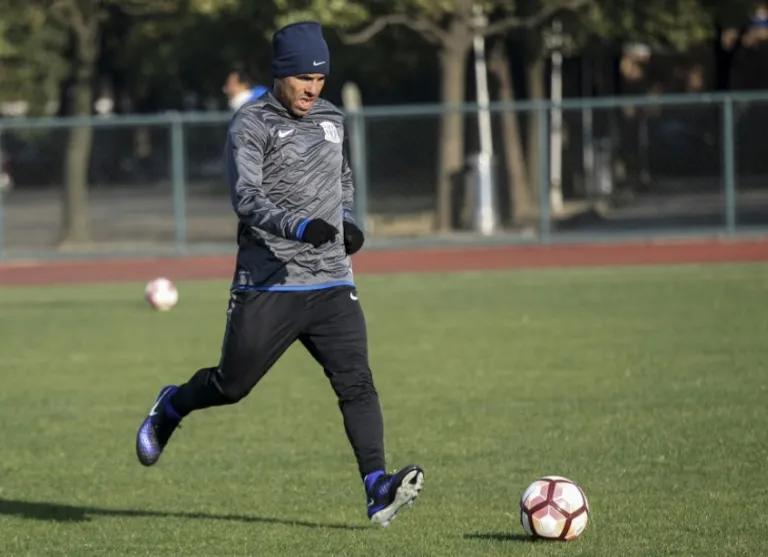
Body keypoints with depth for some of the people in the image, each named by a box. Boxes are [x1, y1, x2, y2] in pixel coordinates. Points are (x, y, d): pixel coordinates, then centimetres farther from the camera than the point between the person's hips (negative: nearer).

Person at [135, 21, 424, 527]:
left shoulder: (333, 119, 13)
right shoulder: (250, 124, -8)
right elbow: (247, 198, -20)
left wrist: (347, 220, 11)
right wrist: (300, 226, -36)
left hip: (332, 283, 4)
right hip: (268, 285, -4)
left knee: (356, 383, -12)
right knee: (232, 385, 8)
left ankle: (377, 489, -21)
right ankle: (171, 408, 40)